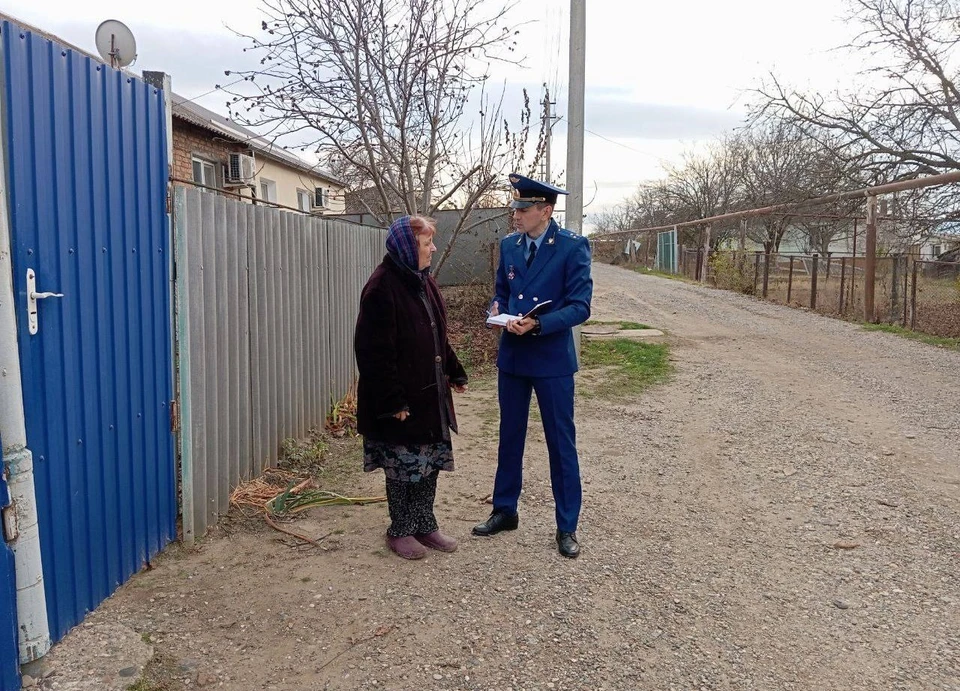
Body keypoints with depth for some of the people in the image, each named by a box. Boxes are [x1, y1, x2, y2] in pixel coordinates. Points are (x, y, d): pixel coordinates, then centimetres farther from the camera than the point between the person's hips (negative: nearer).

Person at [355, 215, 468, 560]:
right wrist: (392, 400, -21)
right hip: (401, 399, -8)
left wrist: (454, 373, 17)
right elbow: (375, 351, -20)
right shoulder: (382, 287, -18)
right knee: (403, 466, 5)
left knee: (430, 462, 15)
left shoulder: (424, 281, 10)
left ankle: (425, 525, 30)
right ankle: (400, 531, 23)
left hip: (430, 393, 8)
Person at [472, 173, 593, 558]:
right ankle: (504, 511, 32)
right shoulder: (509, 245, 6)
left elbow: (580, 307, -14)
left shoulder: (573, 247, -10)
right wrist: (497, 309, -8)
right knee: (509, 437, 16)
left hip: (552, 359, -5)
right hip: (512, 357, 5)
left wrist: (537, 324, -25)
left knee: (561, 443, 5)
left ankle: (567, 526, 18)